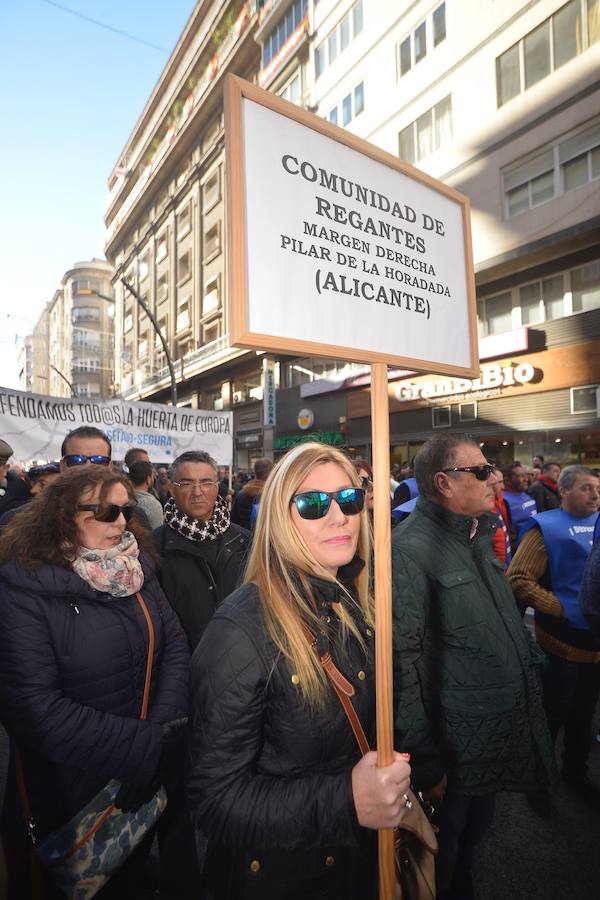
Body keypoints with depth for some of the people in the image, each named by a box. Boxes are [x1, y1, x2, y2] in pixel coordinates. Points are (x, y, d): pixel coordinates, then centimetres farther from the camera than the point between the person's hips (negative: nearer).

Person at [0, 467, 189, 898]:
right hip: (75, 794, -4)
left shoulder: (138, 570, -4)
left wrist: (168, 724, -19)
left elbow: (176, 644, -4)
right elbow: (36, 708, -26)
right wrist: (149, 746, -24)